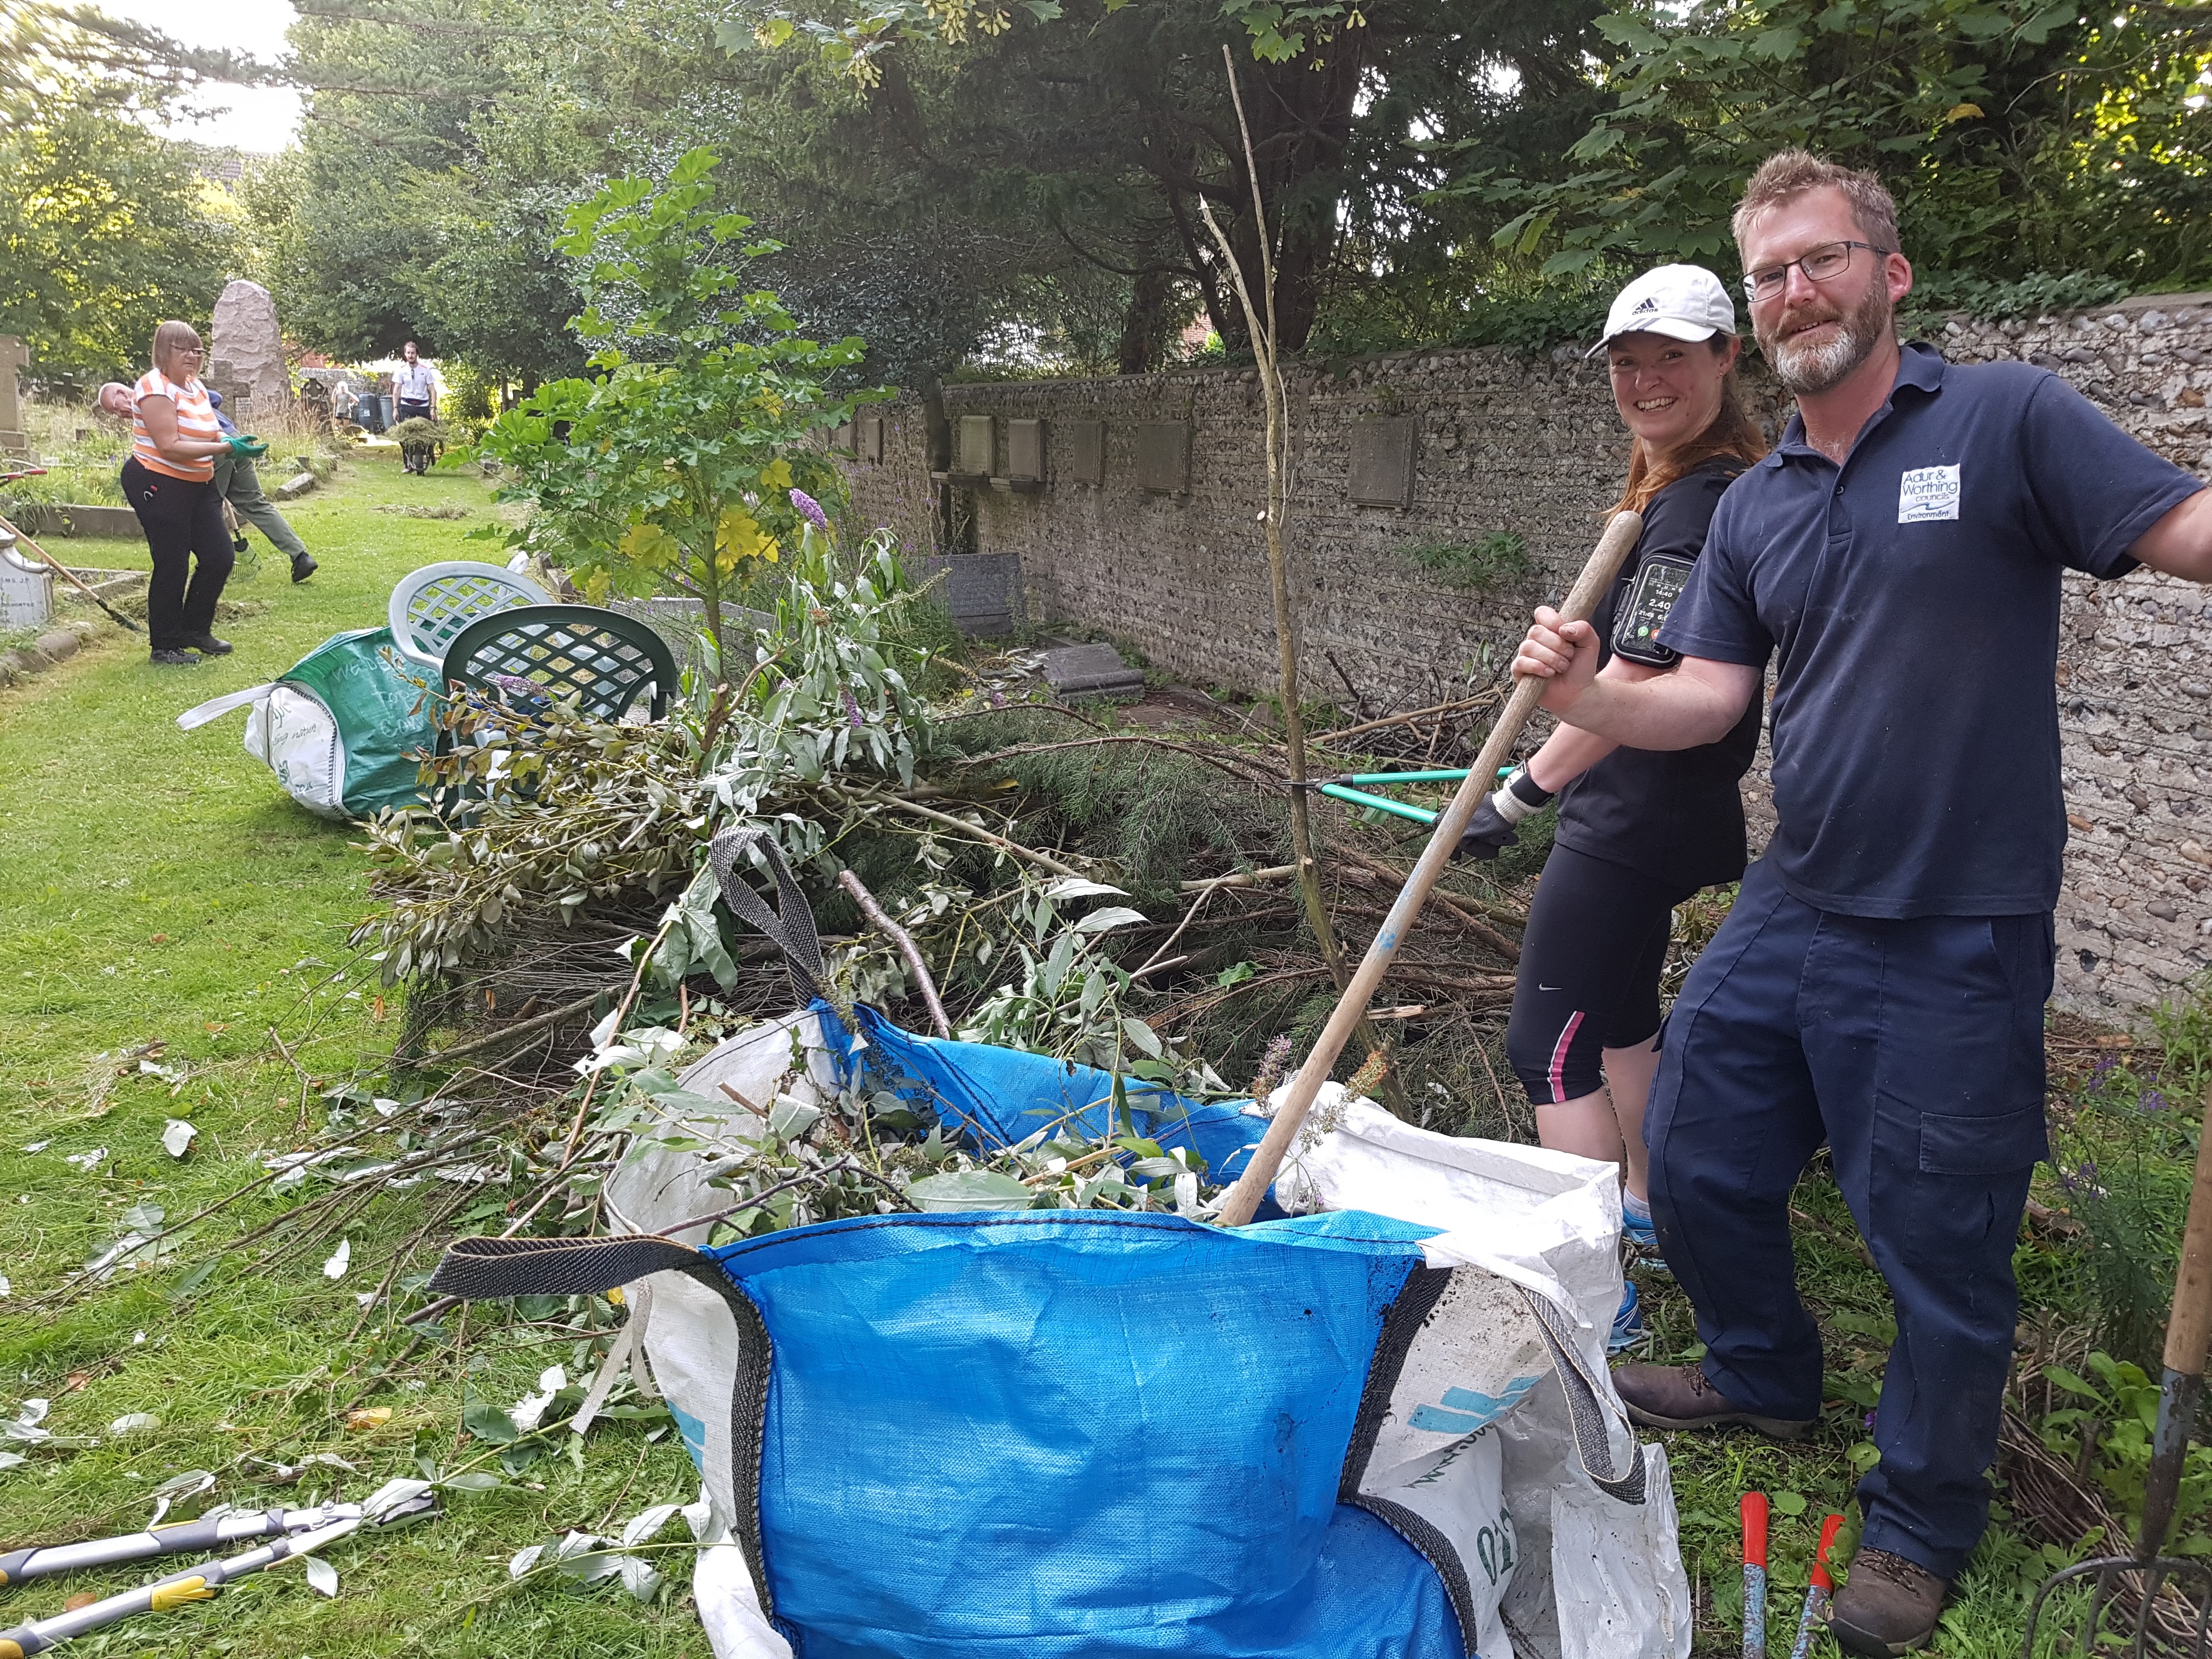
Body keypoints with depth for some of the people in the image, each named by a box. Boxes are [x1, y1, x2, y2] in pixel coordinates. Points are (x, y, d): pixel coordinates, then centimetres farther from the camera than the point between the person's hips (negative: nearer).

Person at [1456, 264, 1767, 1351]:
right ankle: (1643, 1210, 42)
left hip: (1635, 822, -11)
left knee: (1550, 1046, -6)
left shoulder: (1693, 505, -22)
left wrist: (1520, 793, -19)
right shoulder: (1714, 487, 11)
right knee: (1618, 1012, 25)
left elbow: (1630, 689, -25)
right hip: (1656, 812, 11)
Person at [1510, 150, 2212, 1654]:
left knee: (1940, 1244, 7)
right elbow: (1706, 698, 6)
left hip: (1956, 938, -6)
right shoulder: (1754, 508, 9)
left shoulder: (2007, 421, -8)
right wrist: (1588, 699, -13)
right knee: (1697, 1157, 18)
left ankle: (1922, 1528, 31)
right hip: (1790, 911, 6)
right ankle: (1764, 1378, 46)